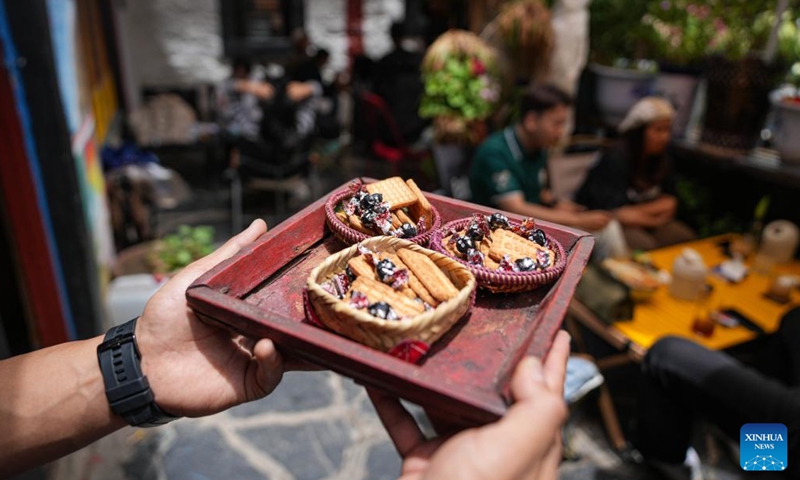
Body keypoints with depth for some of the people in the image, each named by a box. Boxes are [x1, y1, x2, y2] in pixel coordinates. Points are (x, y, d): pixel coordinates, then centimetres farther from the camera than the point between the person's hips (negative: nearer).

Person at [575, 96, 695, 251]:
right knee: (644, 246, -29)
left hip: (640, 223, 7)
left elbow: (669, 201, 6)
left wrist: (636, 212, -13)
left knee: (685, 237, -10)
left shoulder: (659, 158, 0)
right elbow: (615, 213, -24)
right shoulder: (616, 159, -20)